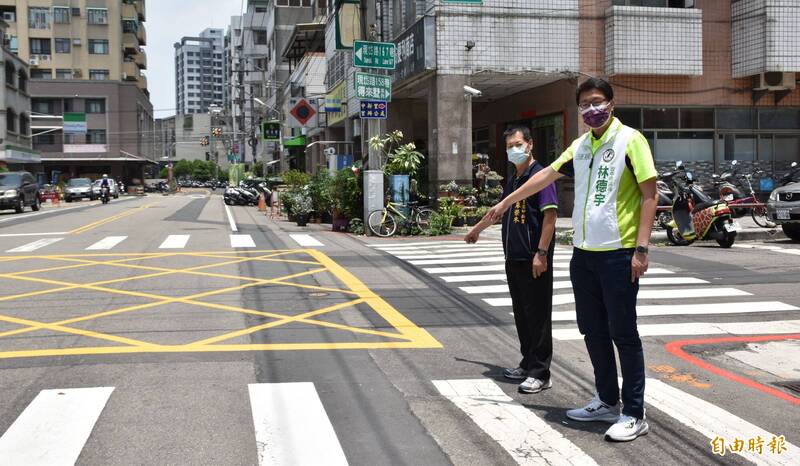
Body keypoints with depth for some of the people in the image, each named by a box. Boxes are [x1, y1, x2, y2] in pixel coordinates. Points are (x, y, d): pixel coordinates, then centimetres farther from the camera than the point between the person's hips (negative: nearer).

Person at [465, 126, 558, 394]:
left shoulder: (540, 175, -10)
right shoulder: (513, 179, 16)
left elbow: (550, 214, -17)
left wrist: (542, 253, -21)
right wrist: (477, 229, 43)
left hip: (534, 261, -9)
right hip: (514, 258, 9)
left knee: (538, 315, -4)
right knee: (521, 313, 13)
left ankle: (540, 374, 0)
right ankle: (527, 365, 23)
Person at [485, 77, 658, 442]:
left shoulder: (629, 140, -7)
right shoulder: (580, 146, 13)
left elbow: (649, 195, -10)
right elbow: (547, 175, 24)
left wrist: (641, 248, -16)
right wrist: (506, 202, 28)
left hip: (618, 253, -7)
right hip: (584, 252, 7)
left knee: (623, 334, -1)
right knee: (593, 331, 13)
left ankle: (634, 415, 8)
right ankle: (608, 402, 27)